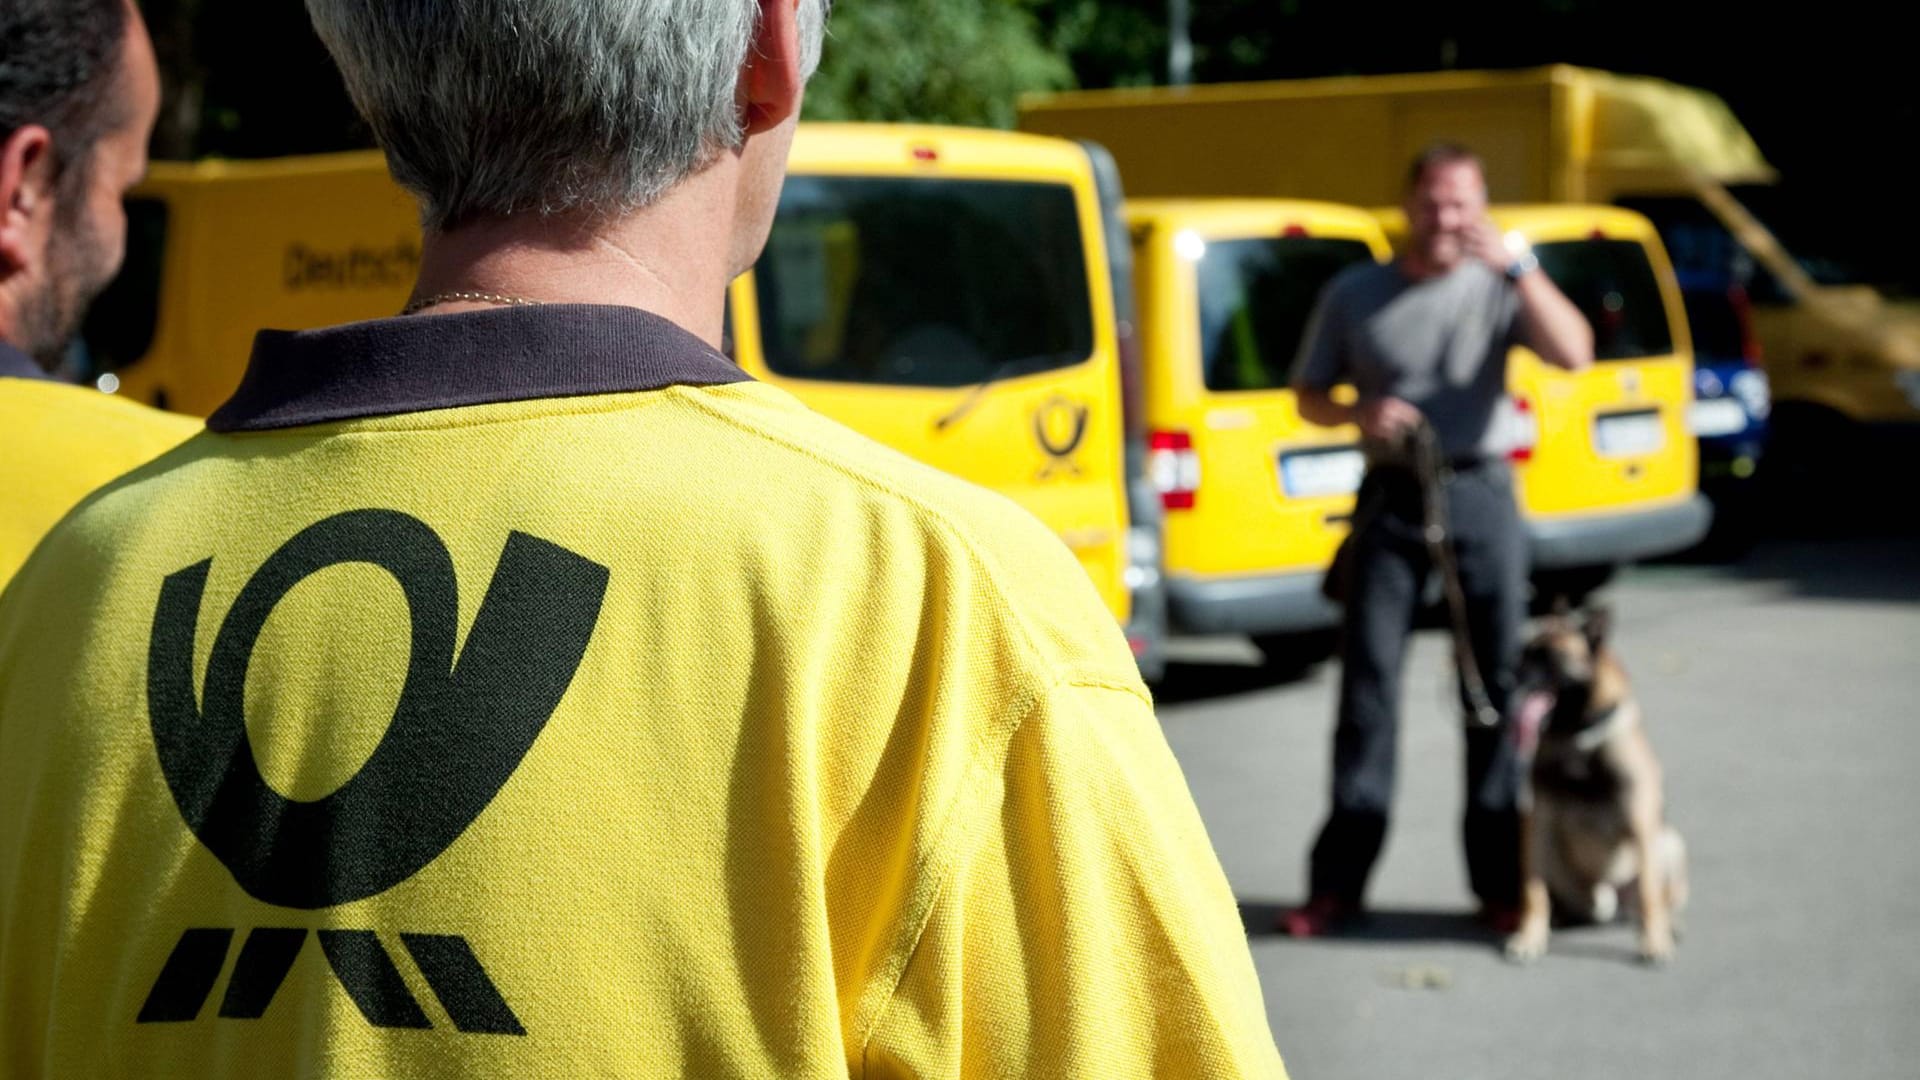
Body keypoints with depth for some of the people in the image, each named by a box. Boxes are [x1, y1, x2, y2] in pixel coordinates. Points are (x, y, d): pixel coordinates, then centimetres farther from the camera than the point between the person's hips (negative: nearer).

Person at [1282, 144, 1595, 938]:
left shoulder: (1498, 287, 2)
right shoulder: (1354, 295, 6)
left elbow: (1573, 355, -13)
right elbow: (1309, 396, 13)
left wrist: (1516, 264, -19)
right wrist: (1359, 415, -8)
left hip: (1479, 492, -1)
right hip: (1388, 494, 1)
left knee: (1498, 680, 2)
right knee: (1368, 678, -1)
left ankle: (1501, 879, 11)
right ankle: (1339, 880, 4)